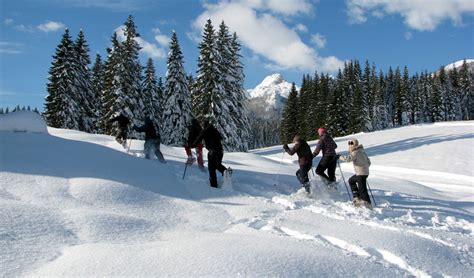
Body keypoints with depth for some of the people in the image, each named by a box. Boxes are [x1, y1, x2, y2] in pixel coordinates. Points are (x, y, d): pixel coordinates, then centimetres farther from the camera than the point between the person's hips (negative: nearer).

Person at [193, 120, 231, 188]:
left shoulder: (204, 131, -1)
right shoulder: (215, 130, 15)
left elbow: (198, 140, 0)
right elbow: (220, 138, 25)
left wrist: (191, 145, 13)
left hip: (212, 150, -6)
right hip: (220, 149, 6)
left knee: (211, 168, 2)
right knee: (218, 164, 23)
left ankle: (214, 184, 1)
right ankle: (225, 171, -6)